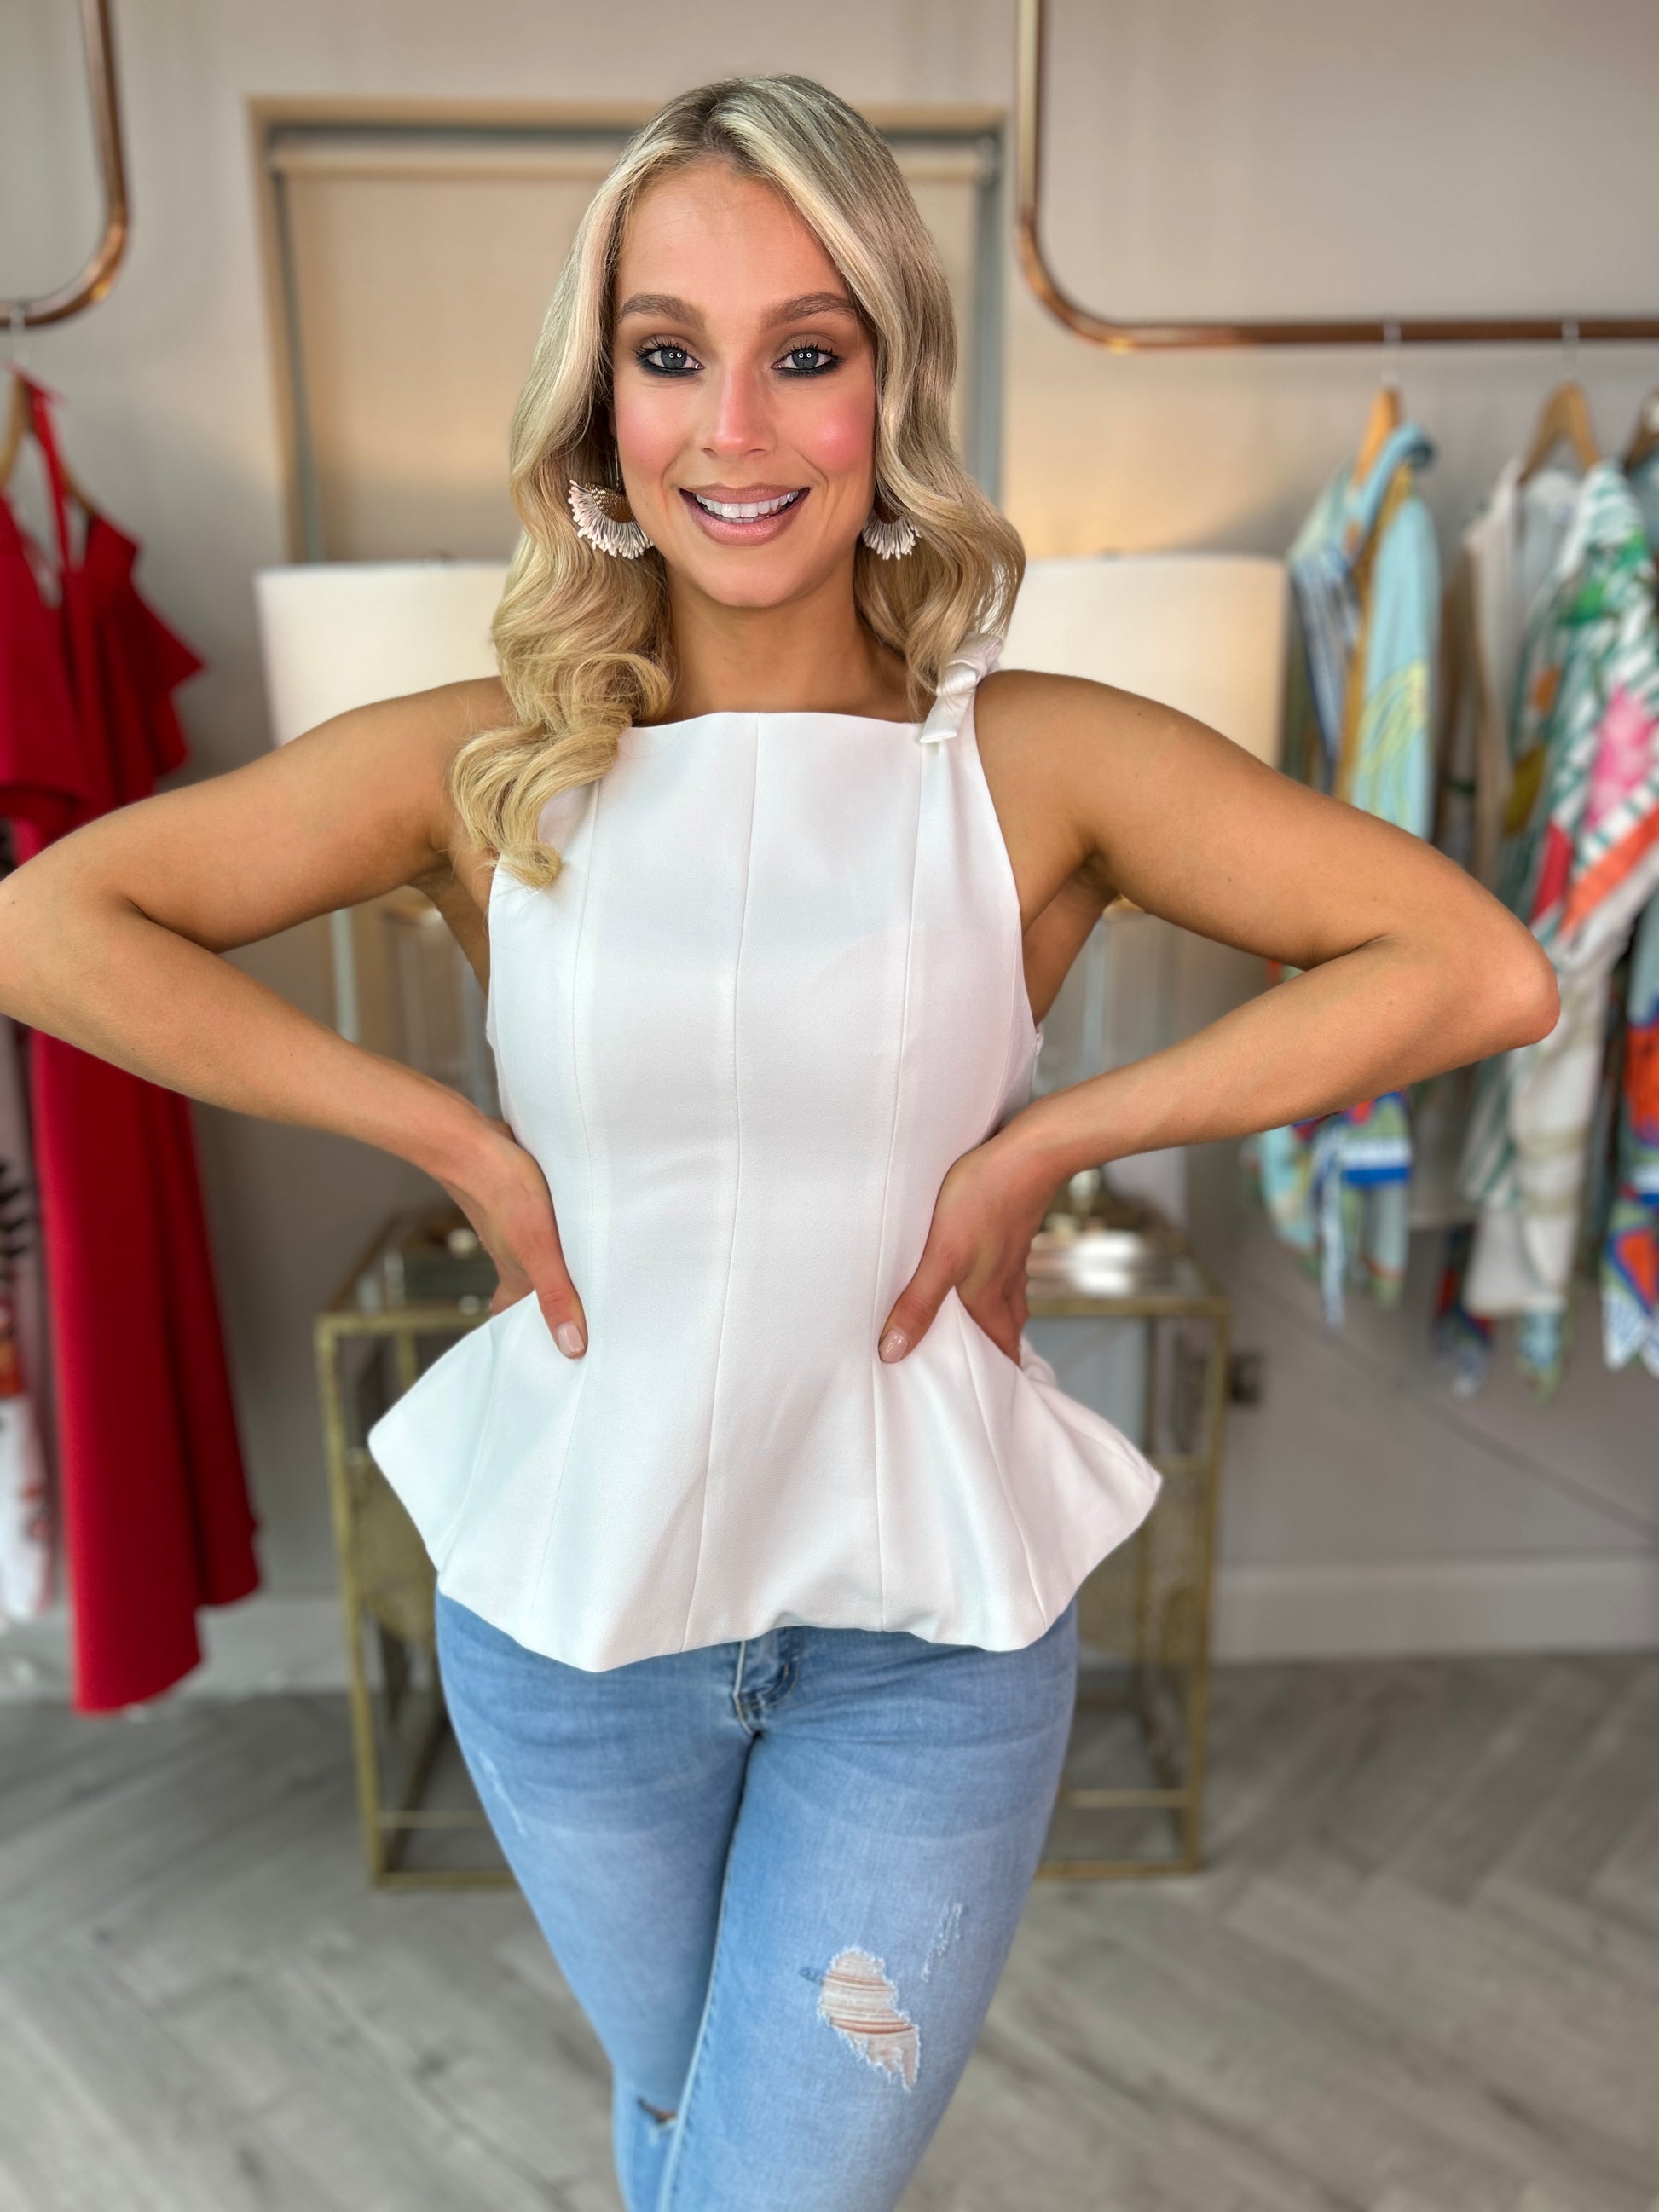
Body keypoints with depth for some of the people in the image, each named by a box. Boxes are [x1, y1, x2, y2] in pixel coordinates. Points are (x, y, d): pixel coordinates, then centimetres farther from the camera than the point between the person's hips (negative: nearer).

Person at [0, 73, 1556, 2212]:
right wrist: (454, 1139, -15)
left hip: (928, 1628, -1)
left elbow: (1481, 969, -15)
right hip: (563, 1603, 2)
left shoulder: (1037, 762, -11)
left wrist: (1048, 1138, -18)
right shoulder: (482, 766, -8)